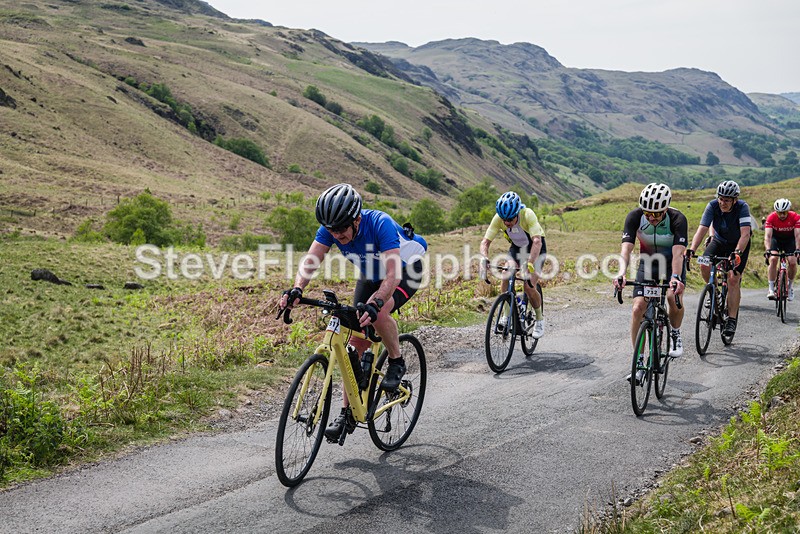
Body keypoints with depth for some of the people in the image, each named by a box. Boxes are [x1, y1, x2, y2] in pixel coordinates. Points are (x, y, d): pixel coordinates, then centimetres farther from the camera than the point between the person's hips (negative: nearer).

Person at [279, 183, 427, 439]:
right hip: (370, 276, 6)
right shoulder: (331, 228, -23)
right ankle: (348, 412, 3)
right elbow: (310, 260, -31)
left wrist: (374, 303, -62)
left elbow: (393, 276, -46)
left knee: (379, 313, -35)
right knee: (356, 343, -4)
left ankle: (397, 363, -7)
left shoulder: (380, 224, -38)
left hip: (406, 270, -5)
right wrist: (296, 289, -50)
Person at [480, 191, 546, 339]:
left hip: (536, 249, -4)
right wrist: (485, 258, -43)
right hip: (516, 248, 4)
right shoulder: (498, 218, -24)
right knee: (505, 277, -22)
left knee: (529, 286, -18)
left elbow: (537, 241, -44)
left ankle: (539, 319, 6)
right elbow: (485, 241, -22)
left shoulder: (527, 215, -35)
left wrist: (530, 264, -57)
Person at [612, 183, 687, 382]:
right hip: (647, 263, 1)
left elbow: (678, 253, -40)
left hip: (672, 264, -1)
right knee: (638, 308, -14)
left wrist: (675, 278, -58)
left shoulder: (678, 219, -30)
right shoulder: (635, 217, -26)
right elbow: (626, 248, -34)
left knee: (674, 296, -29)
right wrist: (621, 274, -52)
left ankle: (675, 334, 3)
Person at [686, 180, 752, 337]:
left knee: (733, 279, -15)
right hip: (719, 241, 2)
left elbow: (745, 234, -38)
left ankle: (732, 320, -7)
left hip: (739, 245, -2)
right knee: (704, 266, -24)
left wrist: (737, 253, -53)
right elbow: (702, 229, -30)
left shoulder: (742, 207, -28)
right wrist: (691, 249, -45)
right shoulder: (712, 206, -23)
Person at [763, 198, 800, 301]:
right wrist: (768, 250, -48)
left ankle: (790, 286, 9)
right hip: (776, 239, 0)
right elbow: (767, 235, -32)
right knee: (773, 259, -24)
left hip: (790, 240, 0)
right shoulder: (771, 218, -26)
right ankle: (771, 289, -20)